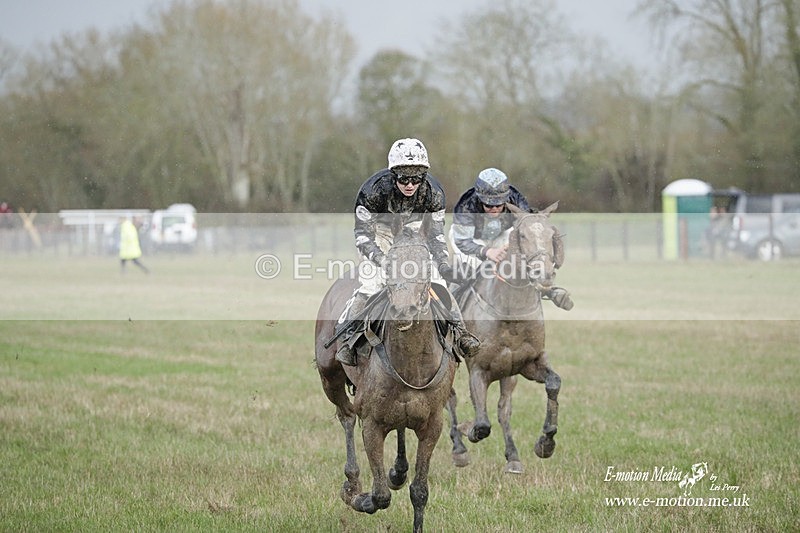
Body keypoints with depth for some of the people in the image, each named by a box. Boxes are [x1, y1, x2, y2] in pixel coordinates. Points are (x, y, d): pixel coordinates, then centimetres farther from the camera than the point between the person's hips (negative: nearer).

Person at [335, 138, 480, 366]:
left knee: (436, 281, -12)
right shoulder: (374, 190, -32)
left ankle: (460, 332, -1)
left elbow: (436, 234, -11)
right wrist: (381, 260, -41)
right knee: (369, 284, -22)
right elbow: (362, 234, -25)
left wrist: (443, 264, -27)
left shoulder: (432, 192, -23)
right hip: (379, 234, -3)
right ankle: (347, 339, -13)